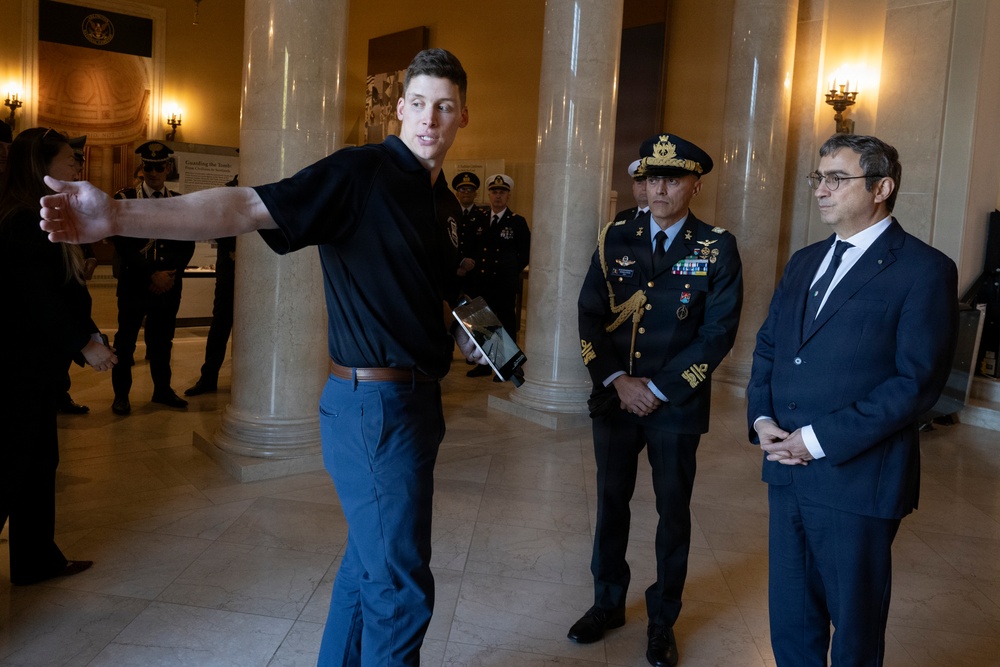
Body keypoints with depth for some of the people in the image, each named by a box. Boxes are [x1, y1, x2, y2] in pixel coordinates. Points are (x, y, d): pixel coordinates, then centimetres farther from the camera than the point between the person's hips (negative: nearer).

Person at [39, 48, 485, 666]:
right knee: (401, 590, 0)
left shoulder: (444, 201, 11)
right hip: (373, 402, -9)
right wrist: (121, 215, -37)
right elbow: (247, 207, -25)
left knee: (371, 563, 22)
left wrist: (464, 334, 3)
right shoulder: (360, 173, -13)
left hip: (416, 400, 9)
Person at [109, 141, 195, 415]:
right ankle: (121, 394, 16)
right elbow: (122, 244, -8)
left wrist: (170, 275, -10)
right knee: (126, 340, 5)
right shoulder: (124, 199, -1)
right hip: (134, 284, -2)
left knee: (162, 340, 10)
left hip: (169, 285, 2)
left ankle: (162, 389, 24)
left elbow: (187, 246, 5)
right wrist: (152, 275, -14)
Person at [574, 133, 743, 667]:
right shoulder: (616, 238, 2)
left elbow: (718, 332, -10)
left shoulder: (717, 248, -5)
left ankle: (662, 620, 29)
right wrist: (617, 380, -12)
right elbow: (590, 315, 0)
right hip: (614, 397, 3)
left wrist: (658, 389, -14)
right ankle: (608, 603, 35)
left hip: (677, 405, -2)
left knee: (674, 513, 10)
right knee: (611, 503, 14)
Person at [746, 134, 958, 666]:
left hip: (856, 478, -6)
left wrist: (820, 439, -18)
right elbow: (767, 348, 14)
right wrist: (761, 418, -3)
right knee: (790, 623, 18)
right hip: (787, 470, 6)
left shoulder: (924, 269, -9)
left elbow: (918, 380, -15)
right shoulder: (804, 262, 13)